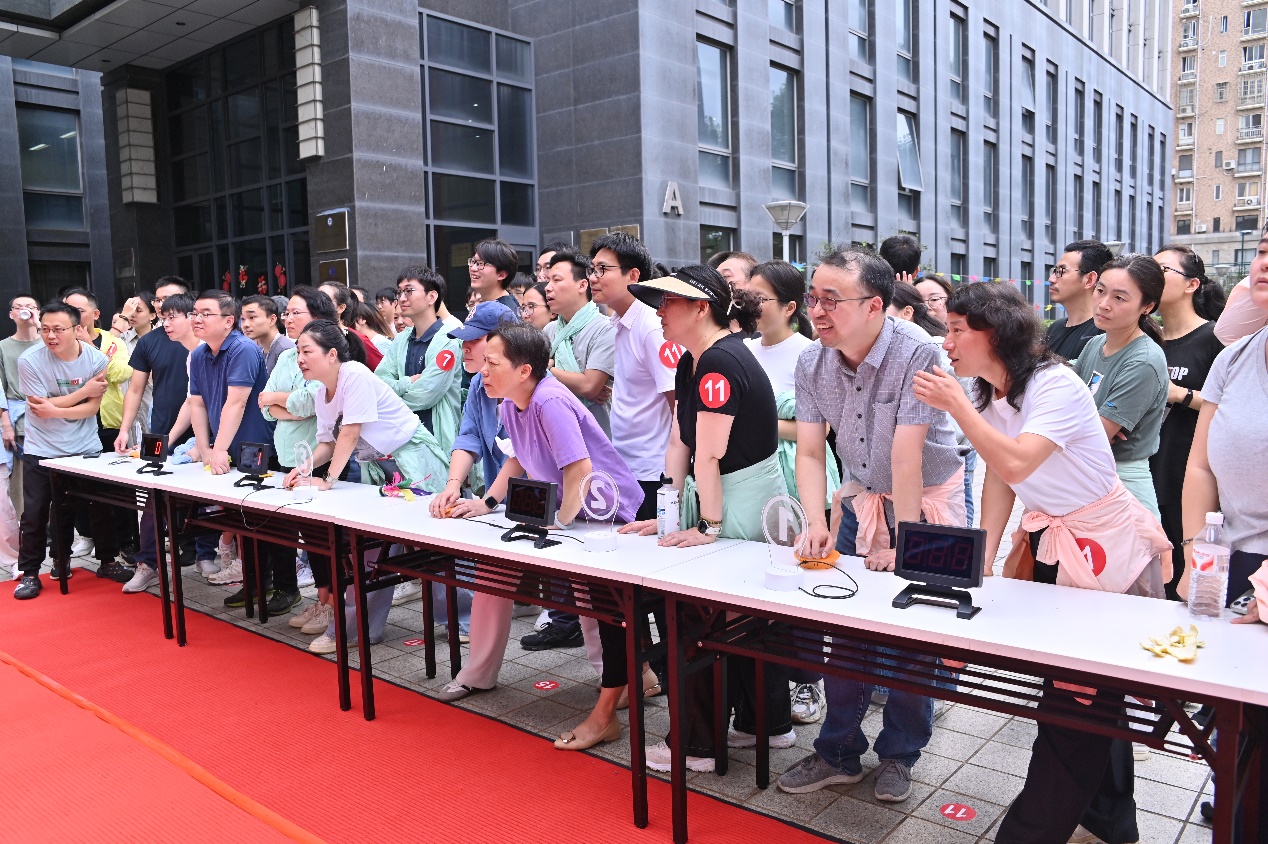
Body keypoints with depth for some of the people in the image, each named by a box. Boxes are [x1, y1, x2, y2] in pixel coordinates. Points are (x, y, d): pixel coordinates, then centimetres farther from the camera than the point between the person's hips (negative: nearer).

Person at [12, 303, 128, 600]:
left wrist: (55, 411, -24)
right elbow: (40, 407, -15)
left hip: (85, 447, 2)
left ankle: (107, 561, 24)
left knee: (101, 507, 7)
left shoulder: (96, 359, -10)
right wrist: (85, 390, -16)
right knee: (35, 514, 2)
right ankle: (30, 573, 16)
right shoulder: (30, 360, -15)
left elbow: (92, 408, -10)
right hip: (41, 450, -1)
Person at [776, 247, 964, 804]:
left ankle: (899, 755, 23)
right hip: (862, 500, 4)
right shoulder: (812, 363, -9)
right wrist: (815, 522, -21)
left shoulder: (916, 353, -26)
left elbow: (907, 457, -27)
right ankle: (840, 753, 21)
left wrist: (902, 543, -25)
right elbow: (810, 453, -7)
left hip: (928, 501, -4)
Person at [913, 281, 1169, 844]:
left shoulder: (1057, 386, -20)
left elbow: (1015, 464, -32)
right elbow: (998, 480, 6)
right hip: (1048, 544, 8)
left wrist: (955, 404, -25)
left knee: (1076, 699, -1)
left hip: (1105, 548, -8)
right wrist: (983, 555, -2)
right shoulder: (992, 397, 5)